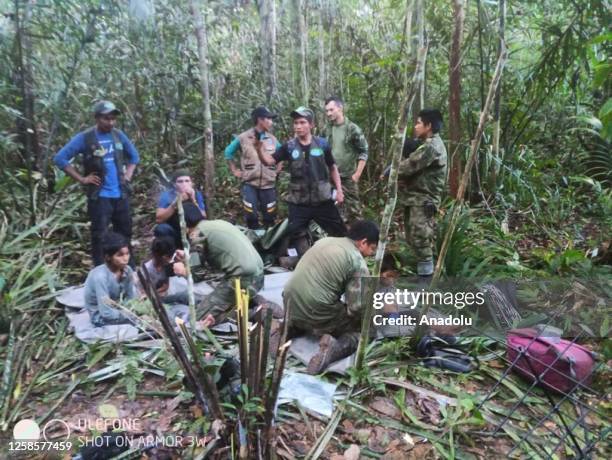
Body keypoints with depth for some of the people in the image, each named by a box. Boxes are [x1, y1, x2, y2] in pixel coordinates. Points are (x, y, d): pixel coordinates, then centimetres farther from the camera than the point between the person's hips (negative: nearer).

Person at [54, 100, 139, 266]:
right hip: (99, 197, -5)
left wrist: (128, 175, 8)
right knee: (99, 236, -1)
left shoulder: (119, 135, 6)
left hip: (121, 195, 5)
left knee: (125, 234, 13)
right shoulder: (84, 138, -8)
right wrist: (82, 179, -11)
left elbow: (134, 155, 21)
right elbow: (60, 158, -8)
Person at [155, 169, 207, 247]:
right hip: (172, 232, -2)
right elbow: (159, 219, -22)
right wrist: (175, 203, -32)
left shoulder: (196, 194, -8)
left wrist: (193, 201, -27)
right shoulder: (167, 195, -12)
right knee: (161, 228, -30)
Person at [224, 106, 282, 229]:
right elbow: (228, 152, 10)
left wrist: (278, 170, 11)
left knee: (269, 218, 6)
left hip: (268, 185, 3)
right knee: (251, 217, -4)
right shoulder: (243, 137, -3)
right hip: (249, 184, -2)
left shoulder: (272, 139, 5)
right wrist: (235, 171, 6)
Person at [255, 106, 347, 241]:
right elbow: (269, 161, -10)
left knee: (341, 234, 10)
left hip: (322, 201, 0)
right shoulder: (289, 147, -1)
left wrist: (339, 189, 3)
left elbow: (332, 168, 9)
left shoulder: (322, 144, -1)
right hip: (299, 204, 0)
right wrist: (259, 148, -29)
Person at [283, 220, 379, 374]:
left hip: (290, 306, 7)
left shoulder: (324, 240, 13)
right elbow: (356, 308, -13)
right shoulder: (358, 263, -8)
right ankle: (335, 348, -13)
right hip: (317, 315, -7)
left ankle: (290, 328, 12)